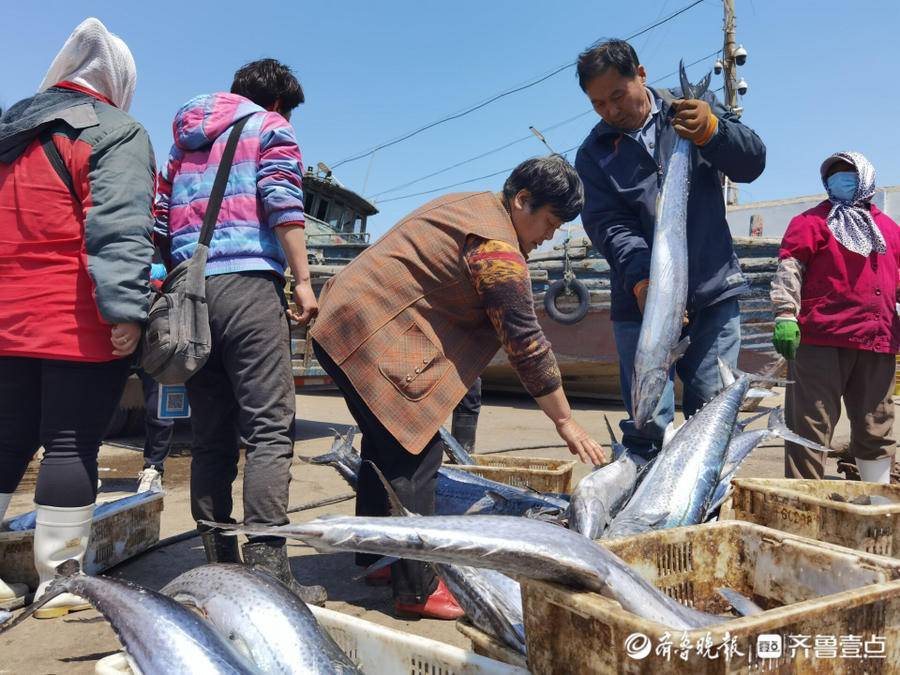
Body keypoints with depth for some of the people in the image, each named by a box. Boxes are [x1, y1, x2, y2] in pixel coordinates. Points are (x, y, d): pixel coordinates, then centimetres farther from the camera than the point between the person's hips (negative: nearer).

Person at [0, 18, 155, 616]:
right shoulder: (115, 132, -3)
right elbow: (119, 229, -16)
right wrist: (126, 310, -21)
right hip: (82, 326, -7)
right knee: (73, 445, -1)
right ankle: (60, 580, 6)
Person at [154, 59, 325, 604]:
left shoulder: (185, 143, 27)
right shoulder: (271, 127, 10)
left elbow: (160, 225, 20)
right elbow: (282, 205, -7)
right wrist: (303, 280, -8)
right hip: (246, 282, -6)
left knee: (210, 437, 7)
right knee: (270, 429, -8)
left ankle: (219, 569, 10)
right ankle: (268, 572, -13)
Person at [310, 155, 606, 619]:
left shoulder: (469, 205, 14)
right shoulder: (498, 250, -16)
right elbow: (527, 344, -15)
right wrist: (564, 421, -7)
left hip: (344, 326, 11)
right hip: (373, 339, -11)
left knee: (387, 445, 18)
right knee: (415, 457, -9)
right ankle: (417, 590, -1)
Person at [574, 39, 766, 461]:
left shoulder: (693, 110, 7)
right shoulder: (594, 154, 5)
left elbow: (752, 163, 0)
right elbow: (606, 223, -8)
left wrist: (711, 130, -21)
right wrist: (640, 279, -25)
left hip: (714, 292, 1)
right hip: (641, 300, 0)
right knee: (647, 423, -2)